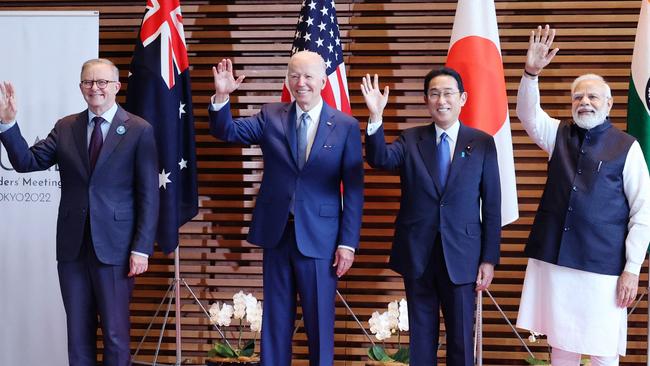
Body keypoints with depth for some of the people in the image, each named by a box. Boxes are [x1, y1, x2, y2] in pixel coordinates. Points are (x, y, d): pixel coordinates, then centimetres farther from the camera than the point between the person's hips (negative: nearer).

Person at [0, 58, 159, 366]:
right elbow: (26, 162, 4)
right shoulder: (65, 128, 9)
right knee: (78, 334, 10)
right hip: (72, 247, 4)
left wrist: (141, 249, -10)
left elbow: (149, 195, -6)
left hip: (114, 247, -4)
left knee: (115, 334, 3)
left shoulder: (139, 131, -4)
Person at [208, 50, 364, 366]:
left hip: (319, 238, -2)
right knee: (275, 319, 12)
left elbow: (354, 190, -4)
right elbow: (226, 131, -1)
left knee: (319, 322, 7)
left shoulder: (346, 126, -3)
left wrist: (348, 243, -8)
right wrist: (222, 96, -20)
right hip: (276, 233, 3)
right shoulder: (271, 117, 5)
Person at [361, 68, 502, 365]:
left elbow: (492, 205, 0)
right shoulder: (410, 140, 4)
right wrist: (376, 117, -32)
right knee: (421, 336, 11)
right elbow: (380, 159, -17)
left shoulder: (482, 143, 0)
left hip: (461, 255, -1)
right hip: (417, 254, 1)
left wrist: (489, 258, -3)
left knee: (461, 339, 8)